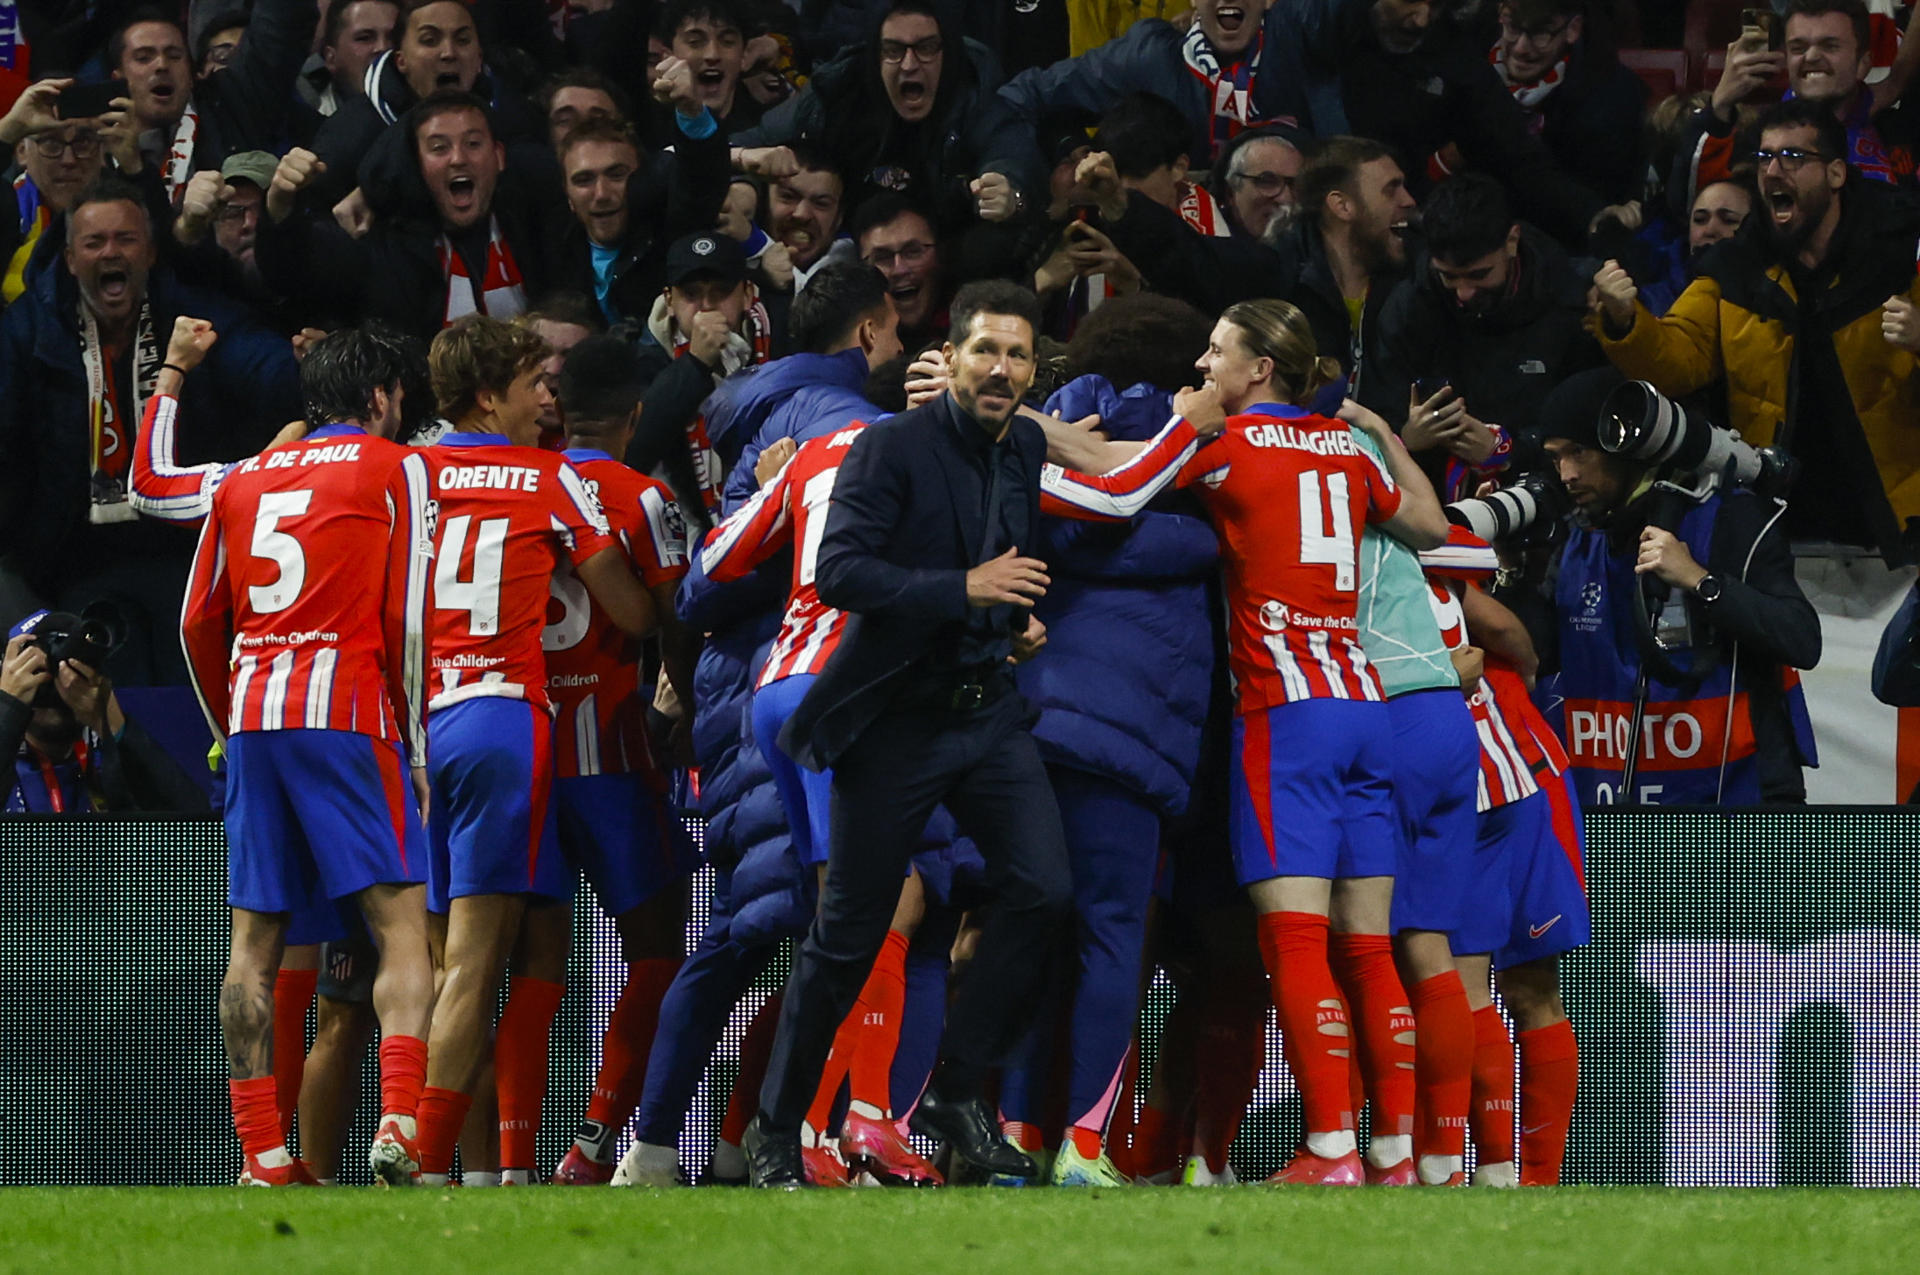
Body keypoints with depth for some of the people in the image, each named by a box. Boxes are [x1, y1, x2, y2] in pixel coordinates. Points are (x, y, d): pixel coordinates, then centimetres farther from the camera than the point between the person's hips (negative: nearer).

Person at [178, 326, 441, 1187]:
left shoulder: (245, 479, 19)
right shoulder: (395, 470, 5)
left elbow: (199, 625, 19)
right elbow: (407, 617, -3)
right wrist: (415, 745, 3)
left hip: (252, 723, 5)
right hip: (347, 713, -5)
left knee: (256, 939, 7)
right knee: (402, 922, -7)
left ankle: (260, 1151, 4)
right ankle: (400, 1119, -26)